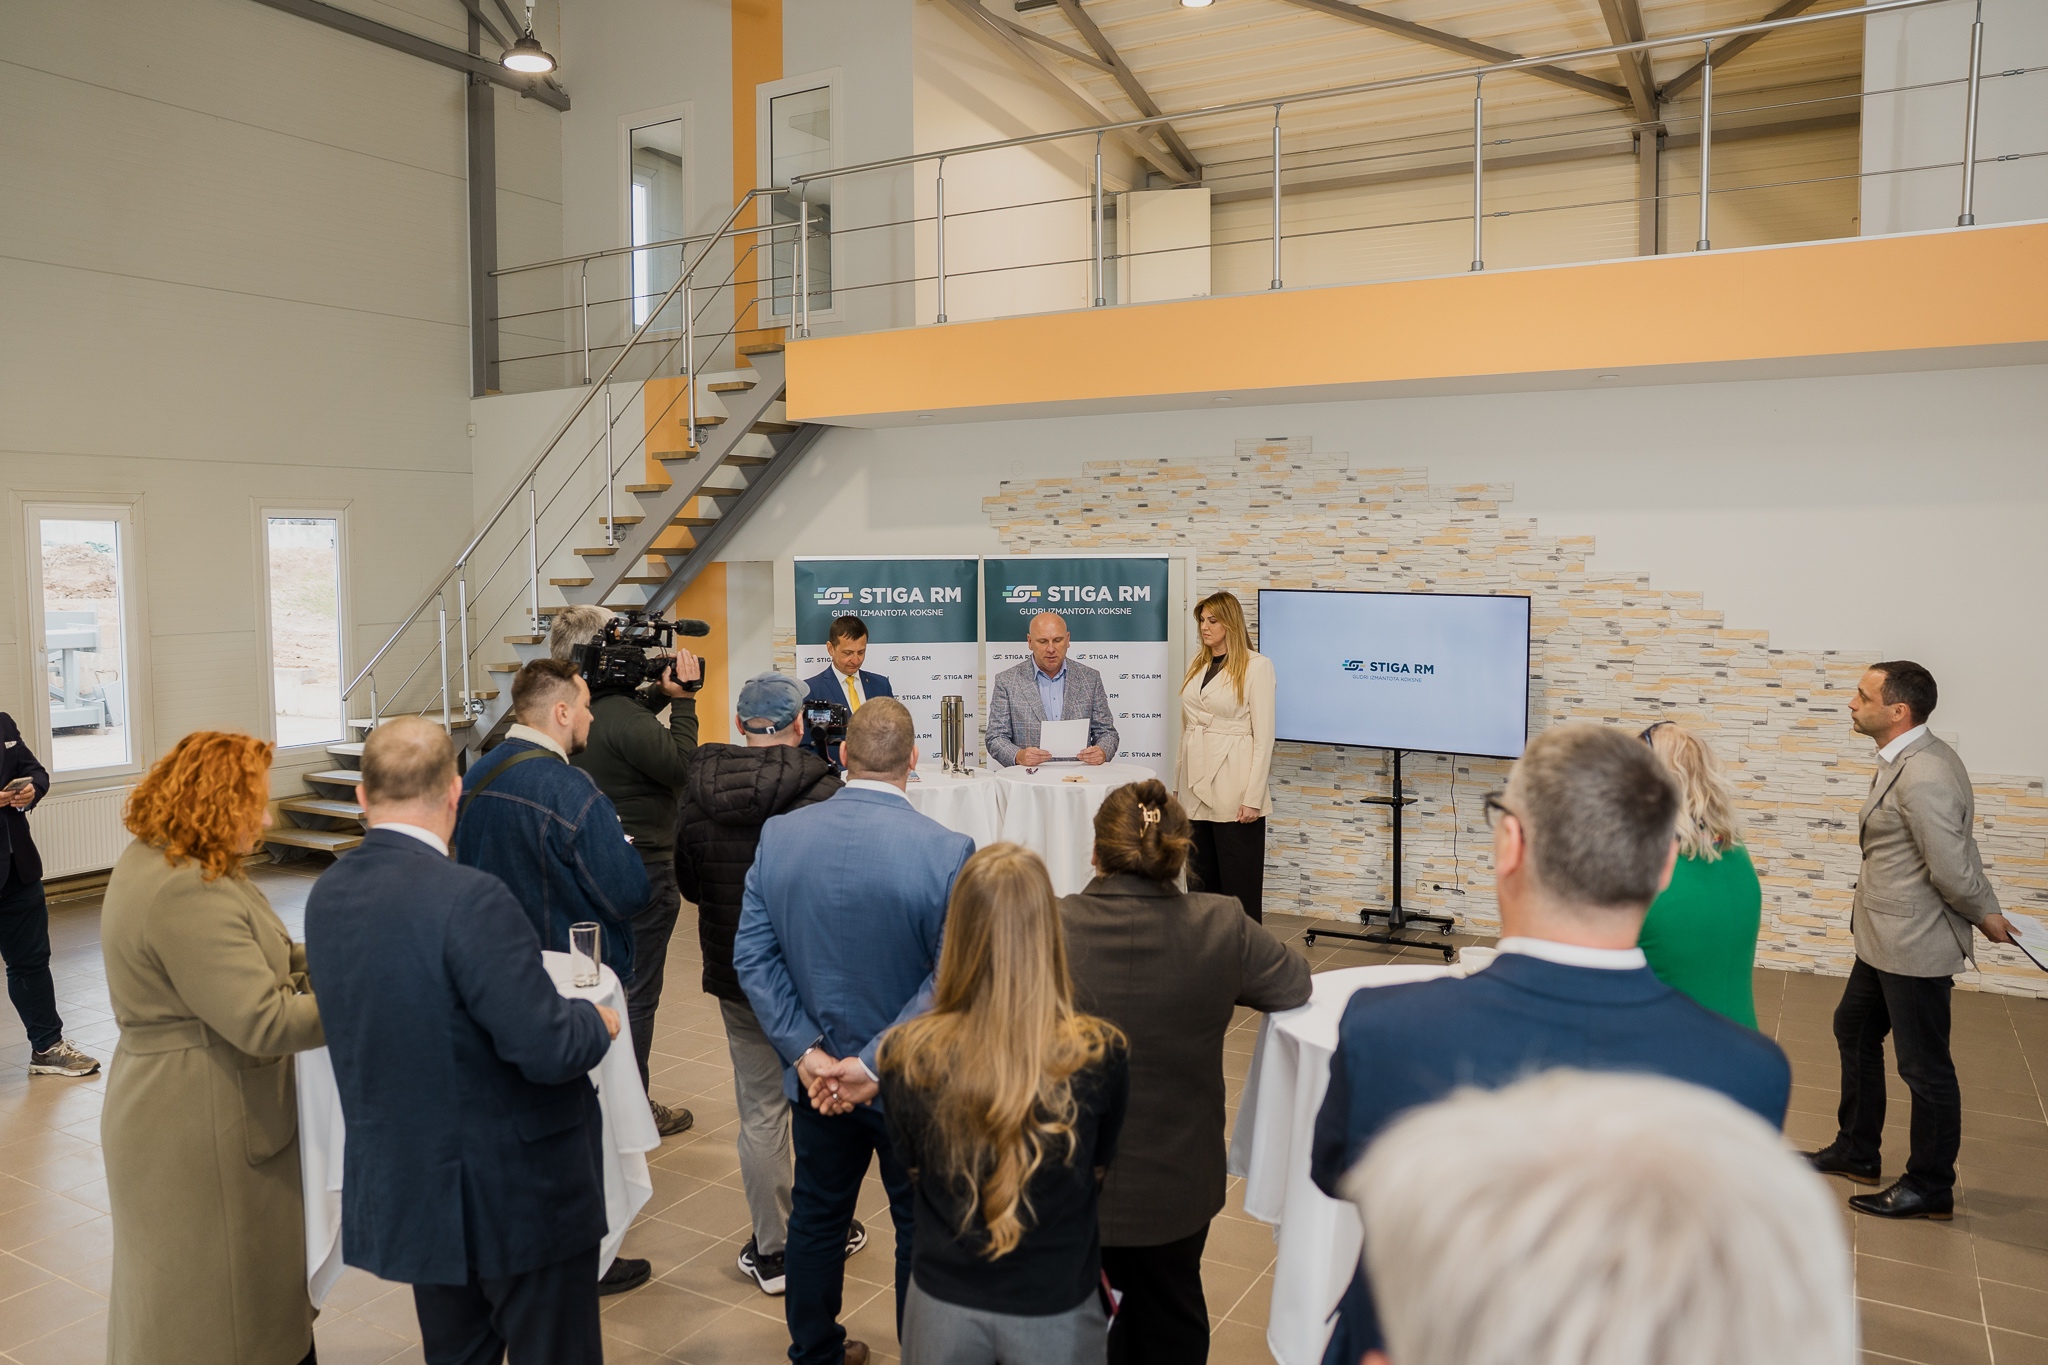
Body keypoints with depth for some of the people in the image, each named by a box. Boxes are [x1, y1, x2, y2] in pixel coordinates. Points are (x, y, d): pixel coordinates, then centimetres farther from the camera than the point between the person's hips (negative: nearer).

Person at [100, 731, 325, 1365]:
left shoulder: (152, 860, 6)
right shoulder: (187, 895, -28)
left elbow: (236, 961, 14)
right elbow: (263, 1022, -28)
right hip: (201, 1137, -10)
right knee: (211, 1314, 5)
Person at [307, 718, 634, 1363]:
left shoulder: (325, 896, -2)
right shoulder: (471, 900, -26)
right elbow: (548, 1049, -28)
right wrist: (598, 1022, -6)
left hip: (403, 1186, 7)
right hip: (516, 1195, -7)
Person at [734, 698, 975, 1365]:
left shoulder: (778, 835, -10)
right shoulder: (946, 851, -23)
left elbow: (752, 954, -7)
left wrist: (805, 1051, -8)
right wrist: (878, 1065, -18)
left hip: (815, 1077, 4)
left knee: (817, 1217, 23)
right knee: (922, 1228, 17)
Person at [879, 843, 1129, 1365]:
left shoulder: (906, 1054, -20)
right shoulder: (1101, 1053, -22)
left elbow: (913, 1167, -1)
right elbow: (1099, 1170, -3)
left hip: (944, 1303, 1)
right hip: (1058, 1308, 0)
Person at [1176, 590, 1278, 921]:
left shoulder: (1256, 666, -6)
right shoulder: (1197, 664, 13)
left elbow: (1264, 736, -10)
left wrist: (1253, 798, -14)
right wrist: (1182, 781, 12)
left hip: (1233, 790, -6)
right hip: (1197, 788, 6)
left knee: (1239, 882, -2)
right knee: (1202, 878, 10)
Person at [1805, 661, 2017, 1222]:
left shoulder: (1923, 777, -27)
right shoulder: (1905, 762, 6)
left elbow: (1952, 869, -24)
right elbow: (1961, 853, 11)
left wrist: (1984, 918, -7)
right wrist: (1987, 911, 10)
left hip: (1915, 945, -11)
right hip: (1885, 939, 11)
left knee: (1924, 1066, 5)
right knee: (1854, 1030, 22)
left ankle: (1931, 1187, 23)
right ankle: (1856, 1151, 38)